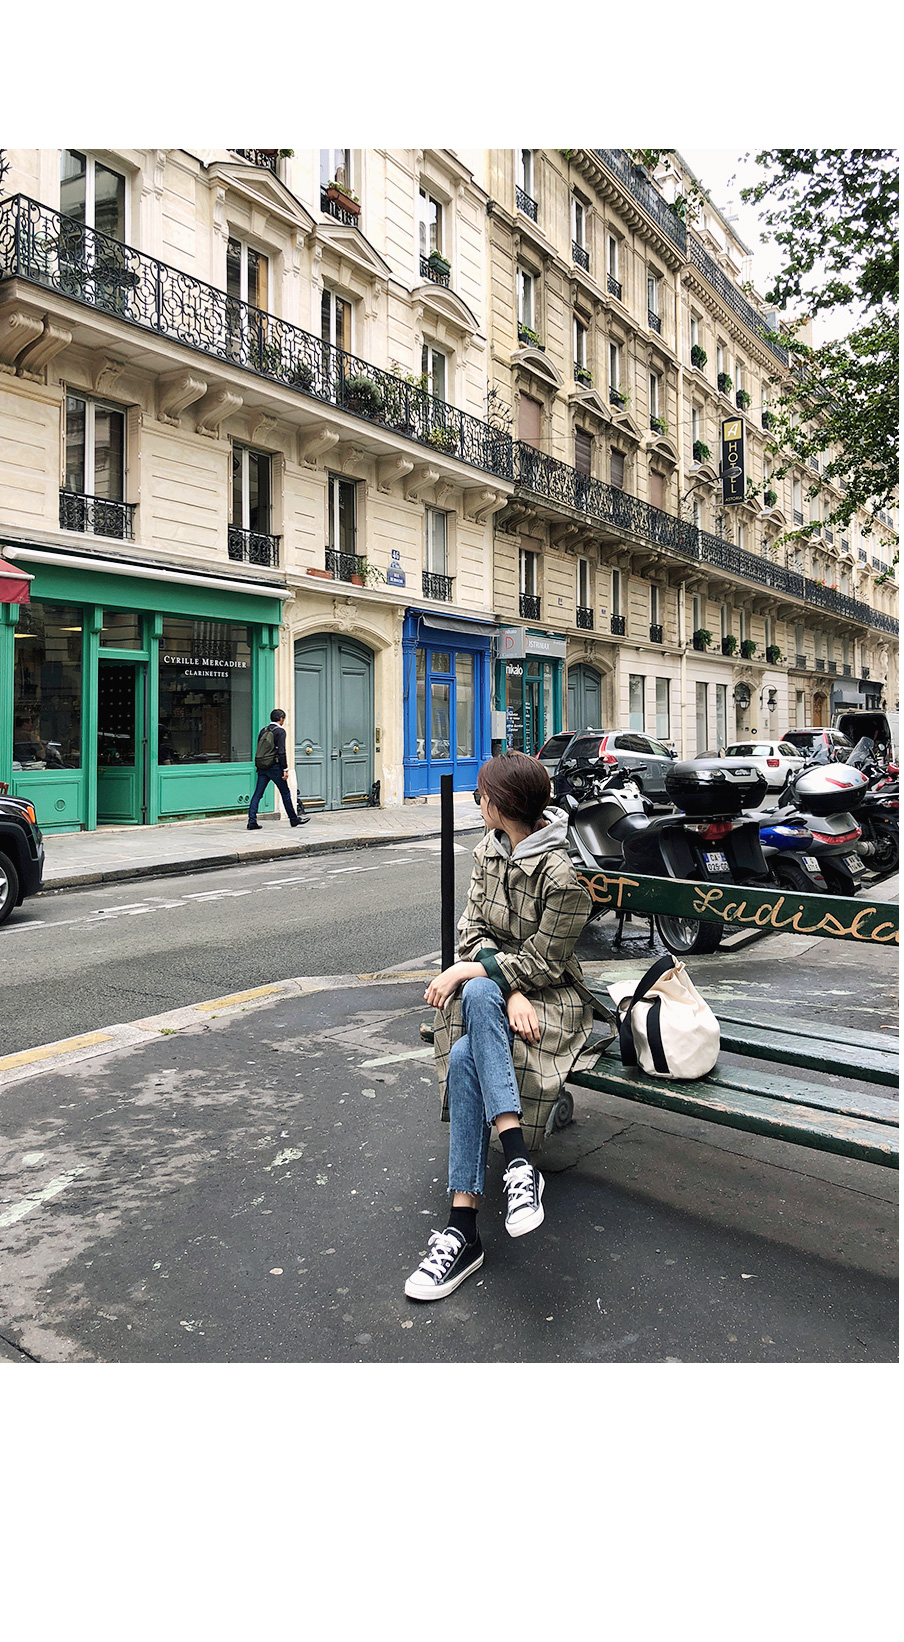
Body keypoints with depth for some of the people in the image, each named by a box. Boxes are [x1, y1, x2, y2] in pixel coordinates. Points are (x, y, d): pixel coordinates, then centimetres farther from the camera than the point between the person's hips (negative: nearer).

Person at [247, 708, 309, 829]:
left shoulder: (263, 730, 12)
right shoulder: (280, 731, -8)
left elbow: (258, 750, 13)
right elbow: (281, 752, -15)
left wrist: (259, 766, 18)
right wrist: (285, 769, -13)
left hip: (262, 768, 6)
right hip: (274, 767, -6)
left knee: (257, 794, 3)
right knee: (285, 793, 7)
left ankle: (252, 821, -4)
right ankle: (294, 819, 18)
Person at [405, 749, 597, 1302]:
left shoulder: (561, 875, -17)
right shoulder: (489, 850, 6)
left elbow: (542, 963, -14)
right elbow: (472, 929, 2)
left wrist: (468, 971, -18)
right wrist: (510, 991, -14)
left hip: (551, 997, -5)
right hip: (489, 990, 6)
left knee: (472, 1026, -36)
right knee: (463, 1058, -30)